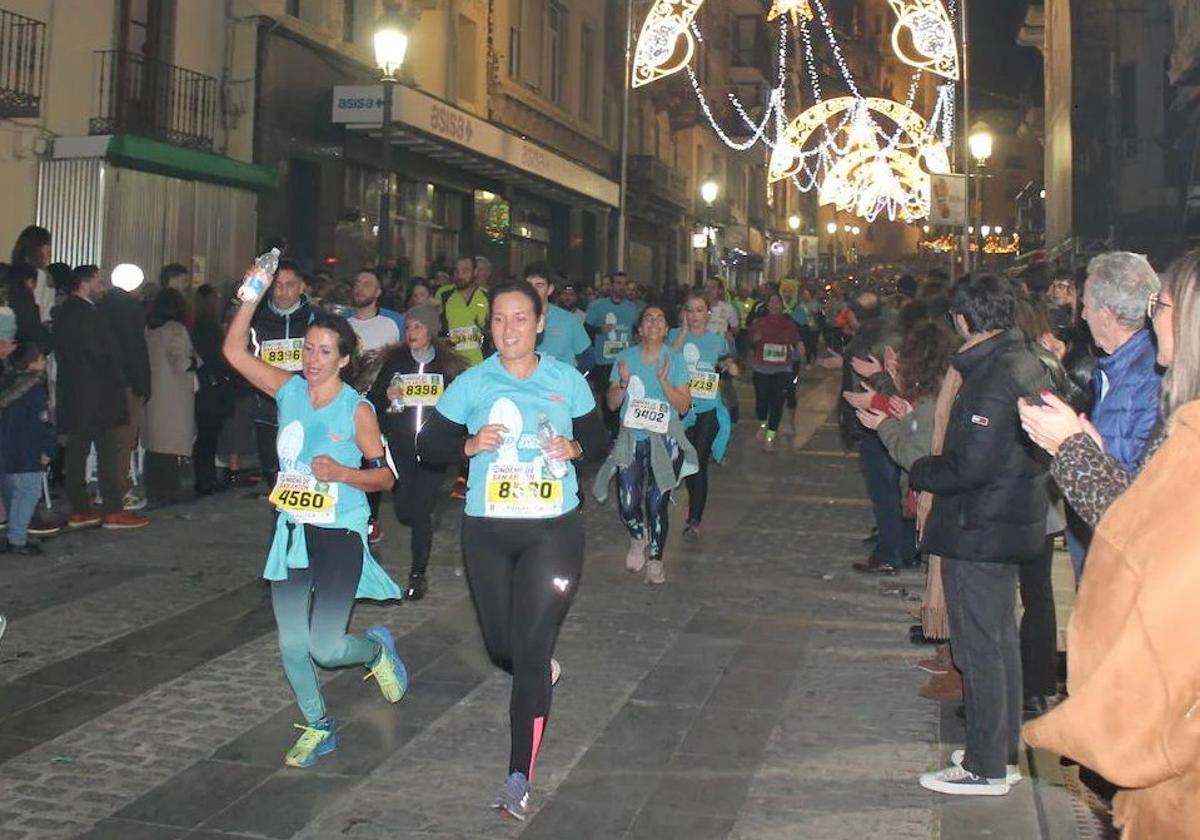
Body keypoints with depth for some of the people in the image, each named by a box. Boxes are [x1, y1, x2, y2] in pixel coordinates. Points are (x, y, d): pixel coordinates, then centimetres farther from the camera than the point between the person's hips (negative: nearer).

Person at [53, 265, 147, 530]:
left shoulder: (64, 311, 15)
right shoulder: (85, 313, -14)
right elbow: (97, 352, -18)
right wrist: (114, 380, -6)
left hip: (72, 394, 10)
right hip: (94, 393, -10)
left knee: (77, 451, 9)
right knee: (107, 451, -6)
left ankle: (79, 511, 13)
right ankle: (113, 511, -6)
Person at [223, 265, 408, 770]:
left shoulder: (356, 410, -9)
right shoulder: (289, 390, 1)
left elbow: (383, 475, -7)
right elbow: (235, 351, -4)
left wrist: (341, 472, -23)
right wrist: (252, 296, -11)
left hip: (338, 535, -4)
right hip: (291, 531, 5)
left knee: (325, 648, -7)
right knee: (292, 645, 7)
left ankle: (378, 649, 27)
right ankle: (318, 729, 27)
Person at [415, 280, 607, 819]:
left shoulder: (567, 381, 1)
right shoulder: (471, 384, 0)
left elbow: (599, 439, 10)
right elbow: (427, 444, 2)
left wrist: (574, 448, -12)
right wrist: (469, 444, -17)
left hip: (552, 530, -2)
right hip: (488, 531, 2)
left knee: (531, 651, -6)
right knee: (502, 647, 14)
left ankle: (520, 778, 0)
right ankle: (540, 674, 51)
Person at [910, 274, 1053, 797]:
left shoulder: (994, 376, -23)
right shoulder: (1027, 364, 7)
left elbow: (971, 465, -26)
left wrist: (921, 472, -9)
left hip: (979, 530, -10)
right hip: (1013, 523, 10)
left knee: (979, 647, 0)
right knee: (1001, 640, 20)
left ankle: (985, 769, 10)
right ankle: (1004, 751, 33)